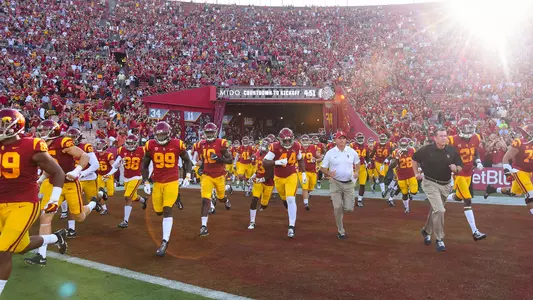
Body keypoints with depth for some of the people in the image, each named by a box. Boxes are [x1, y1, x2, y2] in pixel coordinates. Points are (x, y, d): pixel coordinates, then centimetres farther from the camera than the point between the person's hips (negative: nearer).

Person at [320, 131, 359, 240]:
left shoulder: (352, 152, 0)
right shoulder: (330, 153, -6)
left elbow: (357, 162, 18)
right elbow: (323, 168, -1)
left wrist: (356, 172, -1)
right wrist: (329, 173, -22)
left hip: (349, 183, 2)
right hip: (335, 183, -2)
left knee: (349, 208, 0)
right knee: (337, 208, -4)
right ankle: (341, 231, 13)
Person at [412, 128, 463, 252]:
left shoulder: (452, 151, -7)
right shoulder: (427, 149, -13)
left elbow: (460, 167, 1)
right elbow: (414, 158, 5)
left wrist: (455, 169, -21)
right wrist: (416, 173, 4)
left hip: (446, 185, 4)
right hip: (430, 184, -4)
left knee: (435, 209, 19)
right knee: (439, 210, -16)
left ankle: (427, 230, 44)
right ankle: (439, 239, -1)